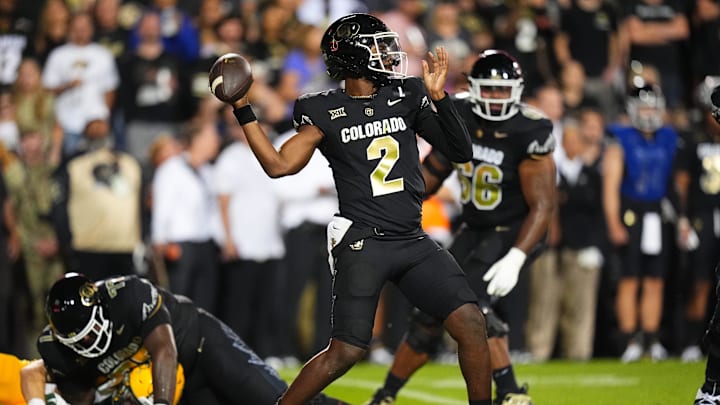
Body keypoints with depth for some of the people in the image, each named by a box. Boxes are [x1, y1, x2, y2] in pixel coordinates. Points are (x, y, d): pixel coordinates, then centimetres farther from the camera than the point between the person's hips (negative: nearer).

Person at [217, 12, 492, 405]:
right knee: (346, 351, -10)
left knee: (471, 324, -7)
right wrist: (243, 111, -9)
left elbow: (460, 152, 5)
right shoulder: (325, 112, 0)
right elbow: (279, 165, -3)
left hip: (413, 241, 4)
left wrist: (438, 96, -8)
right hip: (363, 244, -4)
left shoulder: (407, 96, 8)